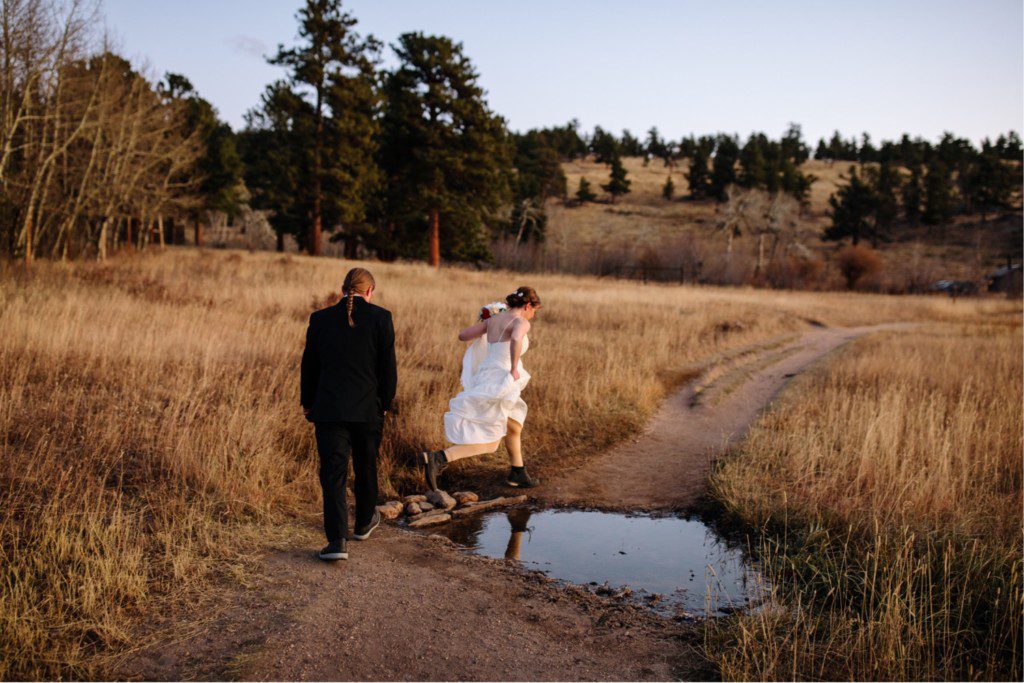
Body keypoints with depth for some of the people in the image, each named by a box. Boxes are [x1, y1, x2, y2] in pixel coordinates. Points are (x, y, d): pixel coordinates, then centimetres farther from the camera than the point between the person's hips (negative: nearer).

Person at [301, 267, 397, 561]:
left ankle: (337, 541, -9)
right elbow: (388, 366, -4)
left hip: (329, 408, 0)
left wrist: (308, 402, 19)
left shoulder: (320, 318, 2)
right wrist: (385, 403, 9)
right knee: (366, 467, 19)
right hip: (368, 408, 0)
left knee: (333, 474, 0)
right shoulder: (381, 317, -3)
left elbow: (309, 365, 8)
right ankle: (364, 522, 38)